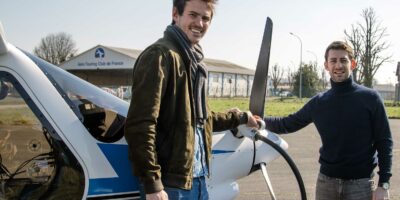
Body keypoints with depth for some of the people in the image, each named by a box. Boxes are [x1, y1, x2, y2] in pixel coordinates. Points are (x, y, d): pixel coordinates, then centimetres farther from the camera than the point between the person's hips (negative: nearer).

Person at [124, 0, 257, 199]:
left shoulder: (194, 60, 17)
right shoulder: (160, 55, -13)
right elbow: (140, 125, -21)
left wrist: (241, 117, 32)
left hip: (197, 178, 9)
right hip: (171, 182, -9)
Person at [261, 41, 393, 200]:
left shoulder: (370, 98, -5)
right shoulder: (318, 102, 3)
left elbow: (384, 142, -4)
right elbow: (287, 124, 10)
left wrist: (383, 184, -10)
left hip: (360, 183, -3)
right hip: (326, 181, 3)